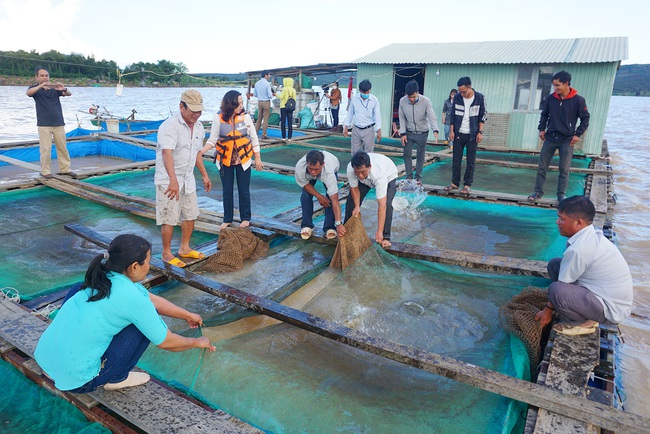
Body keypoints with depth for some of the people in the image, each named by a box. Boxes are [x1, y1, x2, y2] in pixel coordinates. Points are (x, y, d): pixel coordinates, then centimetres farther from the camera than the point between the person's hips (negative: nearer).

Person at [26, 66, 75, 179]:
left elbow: (69, 94, -7)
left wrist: (64, 89, -30)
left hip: (59, 123, 2)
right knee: (46, 149, -3)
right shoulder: (35, 88, 3)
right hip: (44, 125, -2)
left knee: (63, 148, 7)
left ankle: (65, 169, 16)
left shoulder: (55, 88, 8)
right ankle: (45, 171, 5)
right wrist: (41, 86, -37)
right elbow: (28, 92, -20)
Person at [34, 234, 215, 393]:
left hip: (43, 360, 7)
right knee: (149, 315, -4)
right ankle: (116, 379, 9)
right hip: (75, 379, -7)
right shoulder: (133, 298, -20)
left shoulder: (106, 277, 2)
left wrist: (188, 315, 28)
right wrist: (198, 342, 12)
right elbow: (166, 342, -7)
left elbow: (154, 300, 16)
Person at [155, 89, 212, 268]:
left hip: (188, 179, 8)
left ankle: (184, 248, 31)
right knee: (169, 219, -1)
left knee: (190, 215, 15)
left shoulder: (198, 127, 6)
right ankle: (166, 254, 15)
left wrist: (205, 175, 19)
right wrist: (173, 180, -42)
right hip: (168, 180, -8)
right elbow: (167, 154, -32)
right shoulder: (170, 126, -20)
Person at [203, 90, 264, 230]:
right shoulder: (218, 117, -9)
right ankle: (227, 219, 25)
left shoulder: (245, 116, -9)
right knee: (227, 191, 10)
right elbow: (213, 139, -4)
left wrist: (258, 158, -1)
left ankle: (245, 218, 24)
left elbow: (254, 138, -1)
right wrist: (201, 150, -20)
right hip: (225, 160, 1)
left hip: (243, 159, 0)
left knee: (244, 190, 7)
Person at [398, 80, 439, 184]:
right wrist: (402, 133, -9)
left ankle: (418, 177, 19)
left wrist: (435, 130, -41)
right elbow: (402, 118, -4)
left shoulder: (426, 101, -20)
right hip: (409, 132, 2)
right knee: (407, 154, 3)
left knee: (420, 156, 7)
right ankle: (409, 177, 17)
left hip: (422, 133, -2)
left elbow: (432, 116, -25)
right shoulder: (402, 101, -12)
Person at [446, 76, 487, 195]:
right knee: (456, 160, 7)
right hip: (458, 134, 2)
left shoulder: (480, 97, -5)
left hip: (472, 135, -2)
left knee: (471, 162, 2)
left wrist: (480, 132, -7)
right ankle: (455, 183, 17)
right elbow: (453, 115, 6)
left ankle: (467, 185, 10)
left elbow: (483, 116, -1)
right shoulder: (457, 97, 0)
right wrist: (451, 131, 0)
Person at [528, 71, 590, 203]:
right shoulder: (551, 98, 0)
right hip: (550, 138, 3)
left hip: (567, 140, -3)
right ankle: (538, 192, 12)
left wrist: (577, 134, -8)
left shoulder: (578, 100, -9)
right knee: (542, 166, 3)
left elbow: (585, 119, -2)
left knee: (564, 169, 3)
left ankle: (562, 194, 14)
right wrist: (542, 129, 4)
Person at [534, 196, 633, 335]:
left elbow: (561, 286, -15)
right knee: (554, 264, 7)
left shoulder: (578, 249, -27)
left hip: (610, 309, -10)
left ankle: (584, 323, -4)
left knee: (556, 290, -32)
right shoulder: (593, 235, 1)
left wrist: (548, 310, -2)